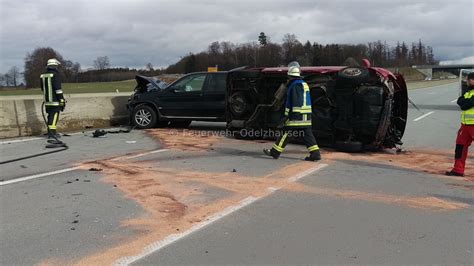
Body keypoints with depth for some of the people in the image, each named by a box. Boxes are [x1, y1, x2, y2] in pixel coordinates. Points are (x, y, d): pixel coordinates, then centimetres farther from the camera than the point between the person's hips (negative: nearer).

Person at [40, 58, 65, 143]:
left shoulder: (43, 75, 10)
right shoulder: (56, 74, -12)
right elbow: (58, 88, -18)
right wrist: (62, 99, -14)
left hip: (47, 101, 7)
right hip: (55, 101, -7)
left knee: (50, 116, 20)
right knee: (54, 118, -9)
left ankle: (51, 132, 34)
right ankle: (51, 136, -15)